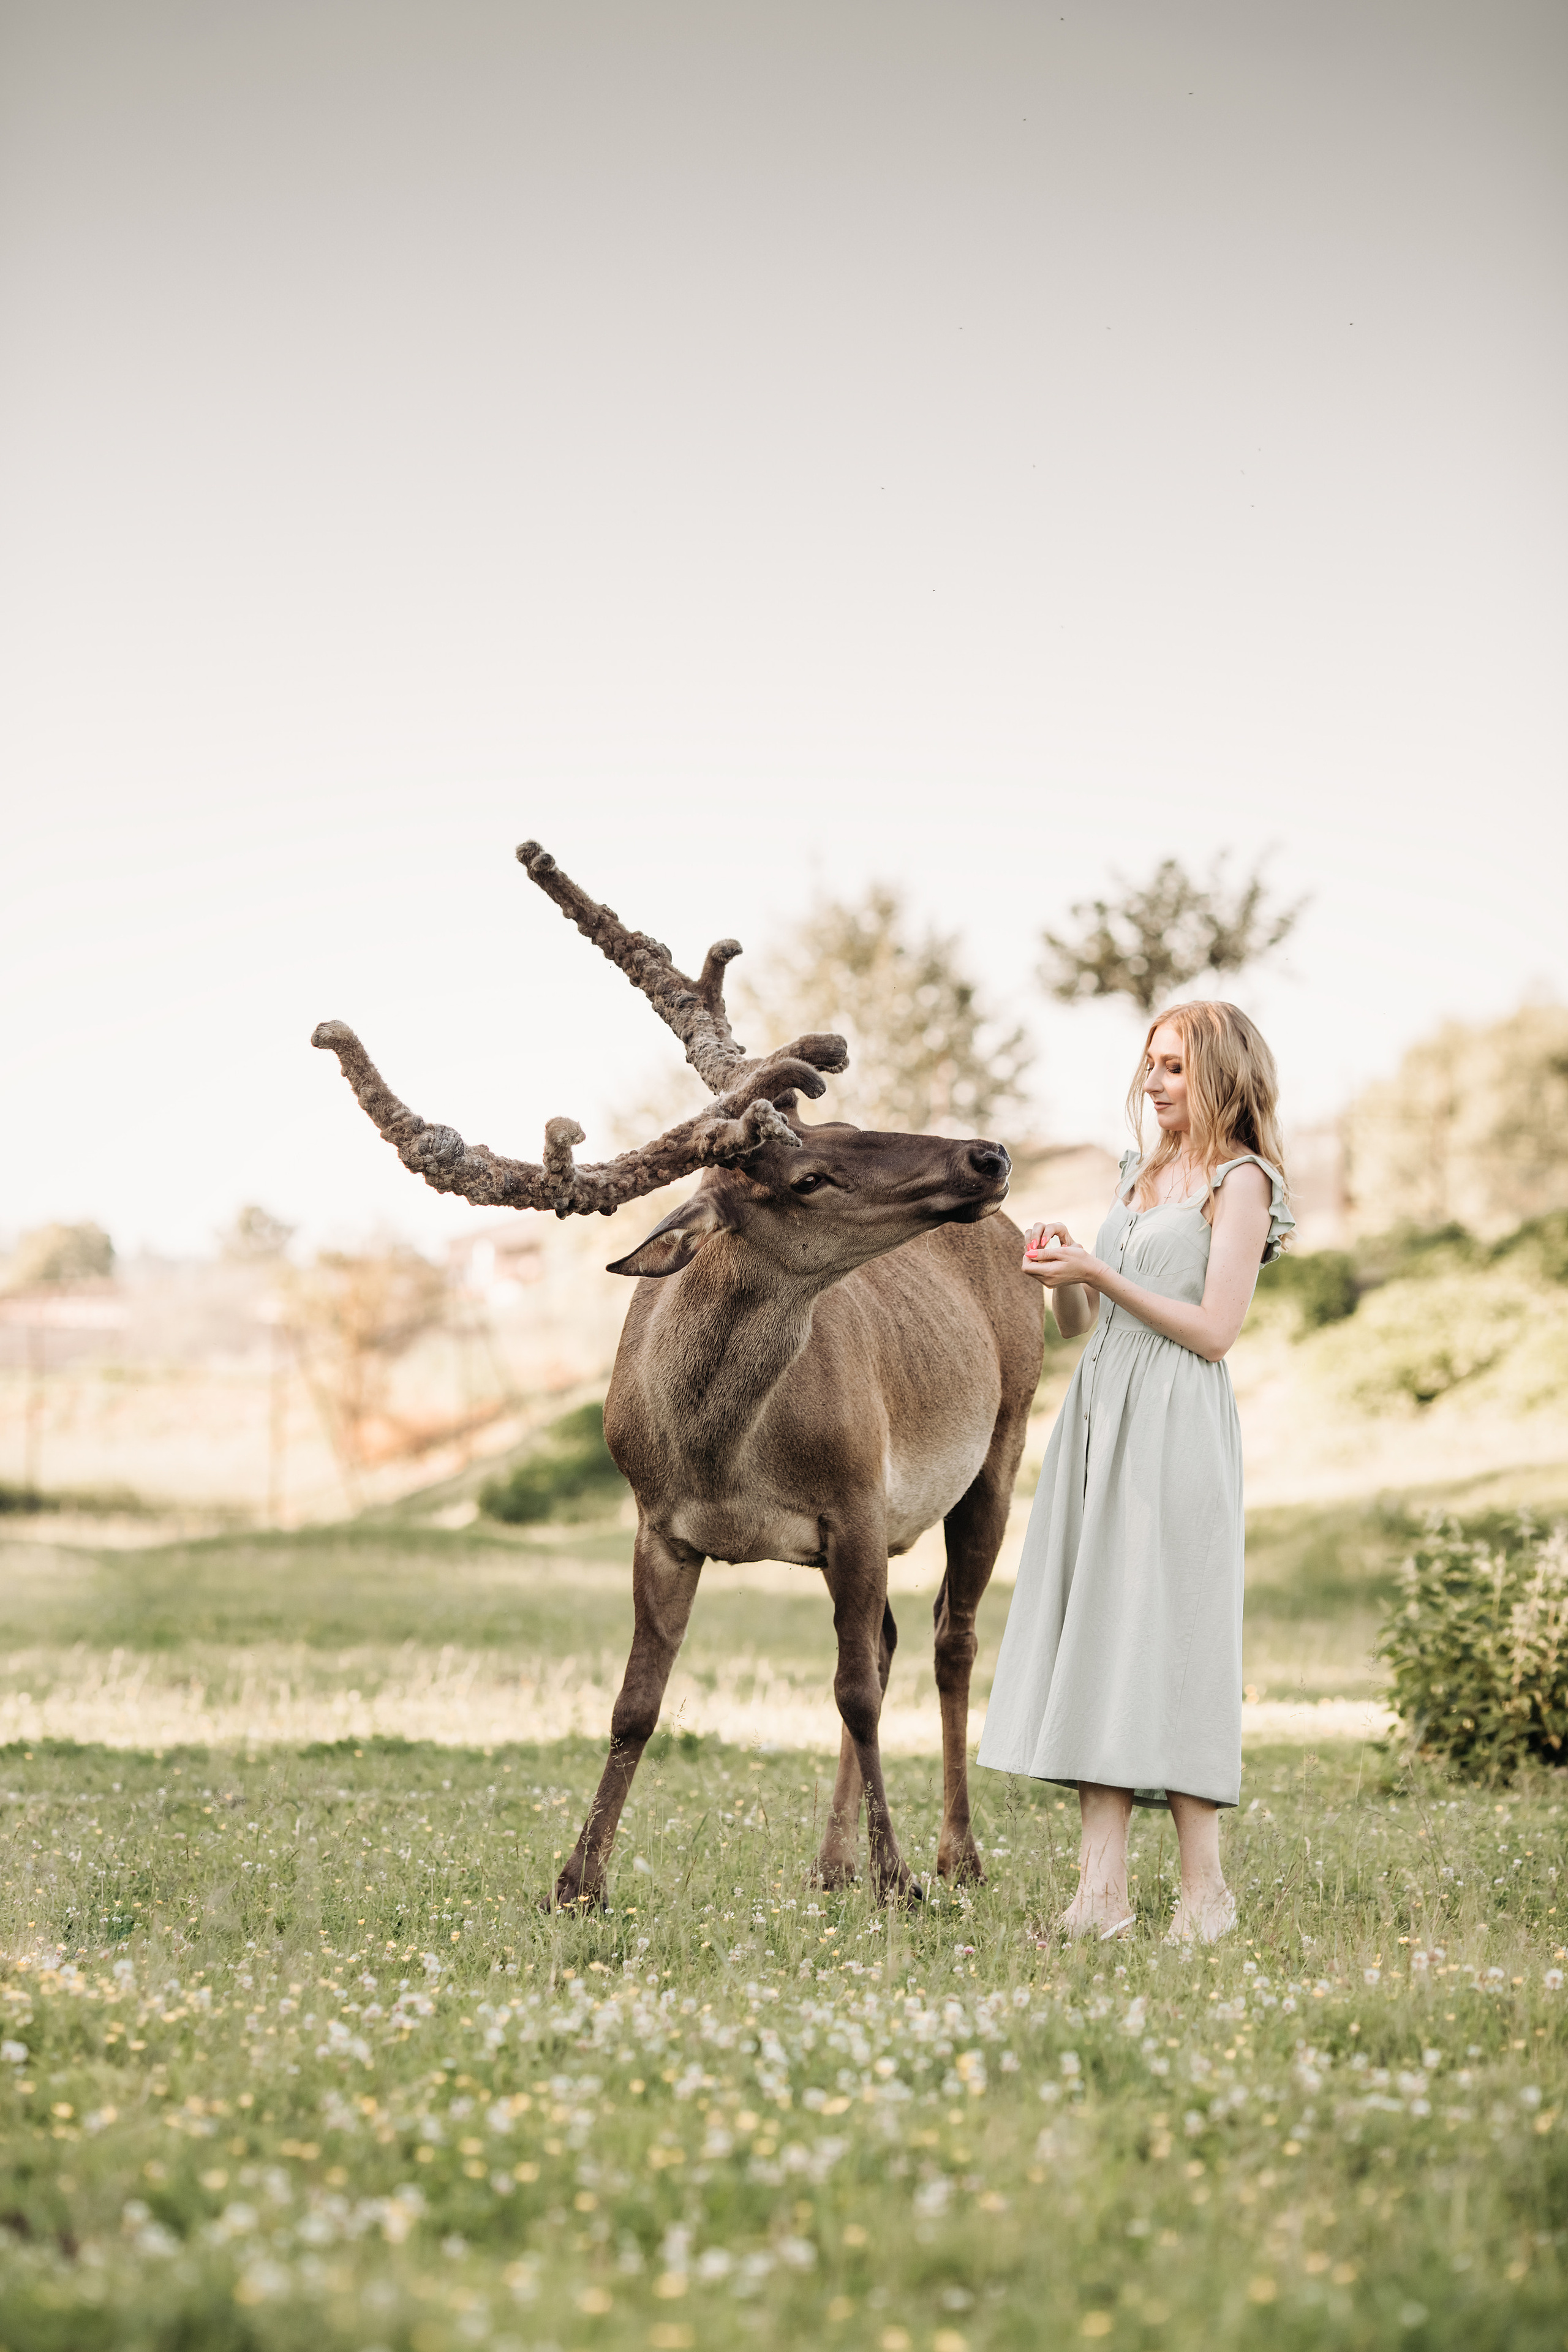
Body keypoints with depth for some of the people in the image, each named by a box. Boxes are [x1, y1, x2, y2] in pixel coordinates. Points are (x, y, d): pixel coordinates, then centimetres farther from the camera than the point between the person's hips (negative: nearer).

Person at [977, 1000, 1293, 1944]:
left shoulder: (1240, 1183, -2)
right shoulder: (1140, 1175, 20)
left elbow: (1214, 1329, -11)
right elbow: (1081, 1323, 21)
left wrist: (1099, 1272, -12)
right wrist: (1062, 1276, 1)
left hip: (1176, 1433, -7)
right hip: (1099, 1415, 7)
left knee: (1169, 1639, -8)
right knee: (1095, 1635, 0)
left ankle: (1207, 1893, -2)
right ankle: (1103, 1891, -2)